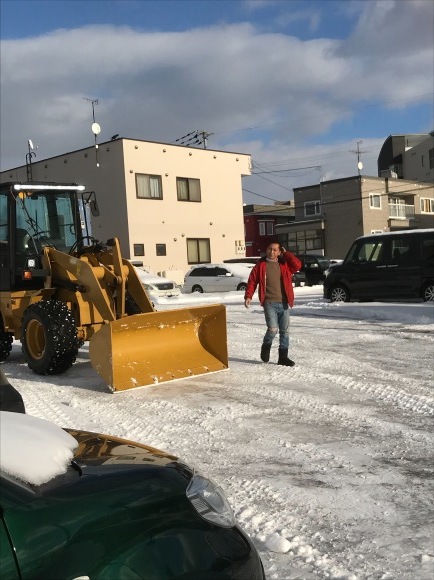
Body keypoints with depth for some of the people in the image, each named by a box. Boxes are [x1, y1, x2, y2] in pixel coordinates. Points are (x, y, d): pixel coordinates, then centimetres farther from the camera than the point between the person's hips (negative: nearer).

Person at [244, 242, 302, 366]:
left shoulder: (285, 264, 9)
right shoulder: (261, 265, 3)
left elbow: (298, 265, -6)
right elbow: (252, 281, 2)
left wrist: (286, 254, -1)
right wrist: (248, 296, -9)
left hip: (284, 303, 4)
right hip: (269, 303, -4)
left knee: (285, 331, 6)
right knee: (273, 329, -16)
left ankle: (283, 357, 17)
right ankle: (266, 347, 14)